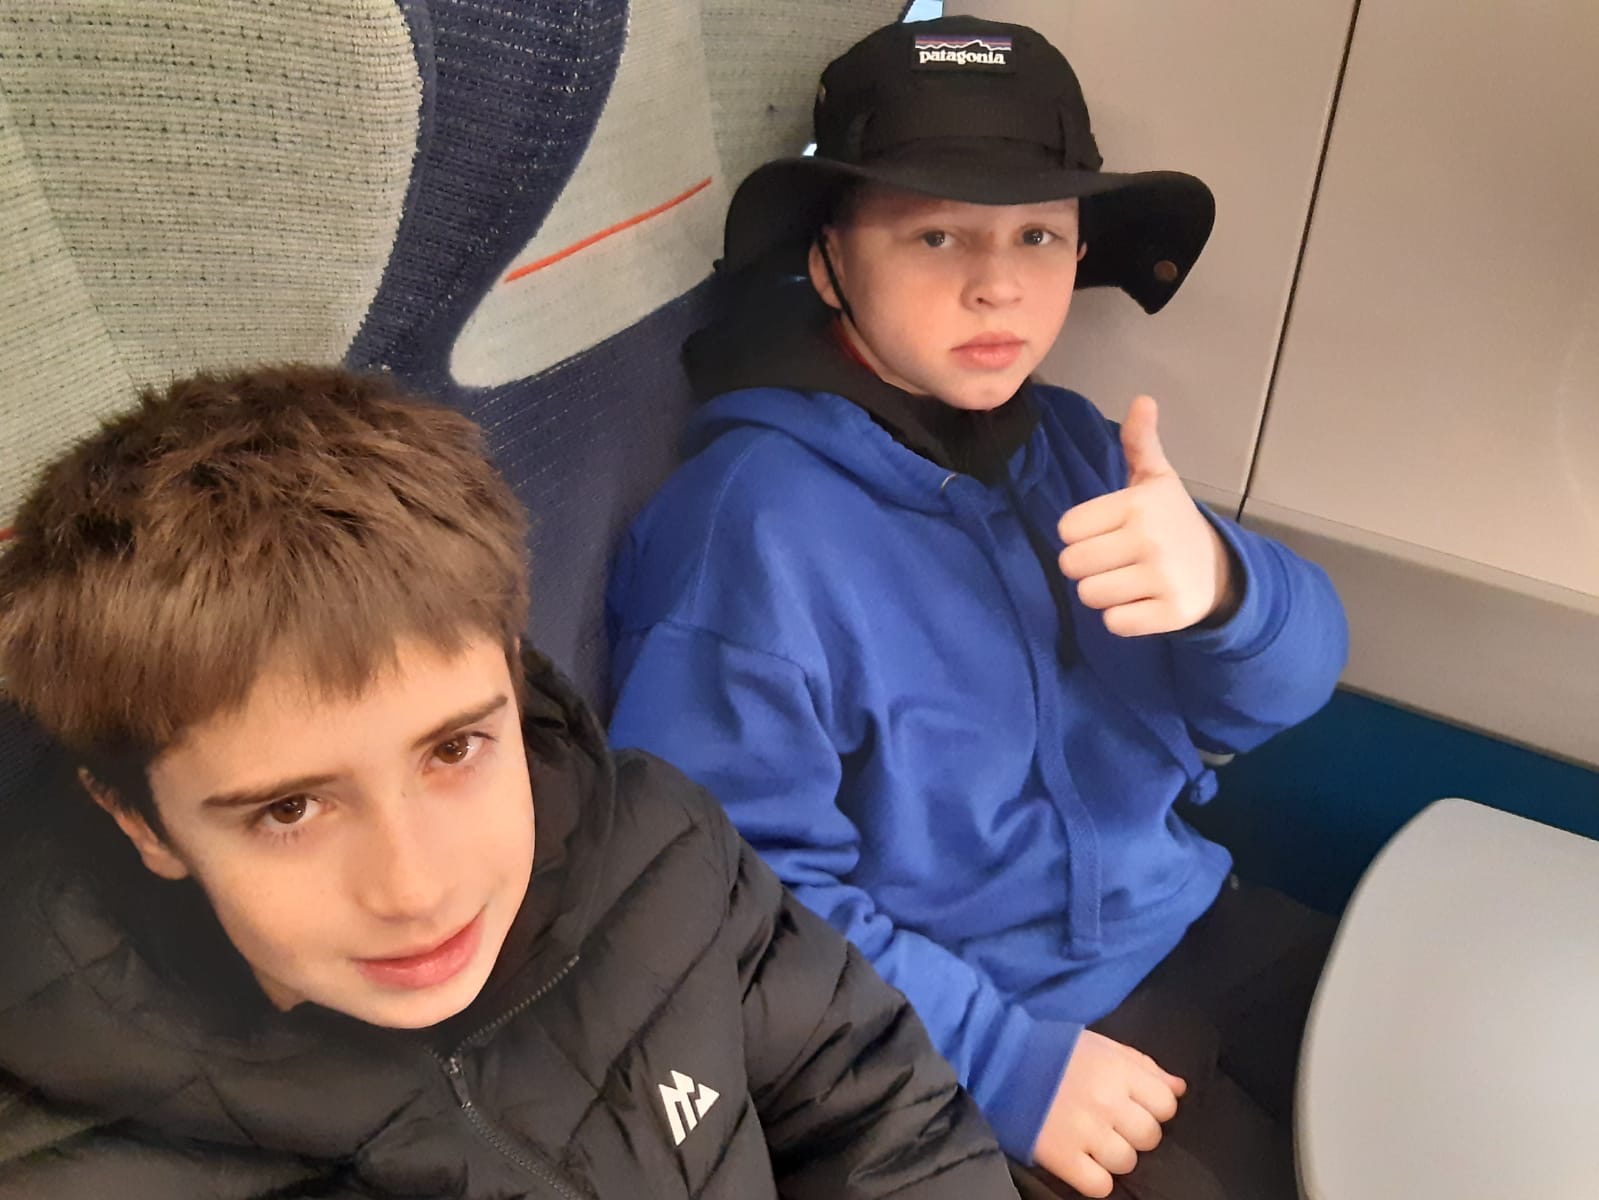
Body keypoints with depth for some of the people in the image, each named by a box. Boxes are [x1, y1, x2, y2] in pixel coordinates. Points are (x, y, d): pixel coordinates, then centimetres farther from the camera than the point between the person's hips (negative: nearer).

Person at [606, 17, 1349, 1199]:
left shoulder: (1071, 442, 2)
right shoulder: (751, 525, -20)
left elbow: (1288, 683, -5)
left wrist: (1225, 588, -27)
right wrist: (1001, 1062, -23)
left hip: (1191, 932, 7)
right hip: (980, 1030, -6)